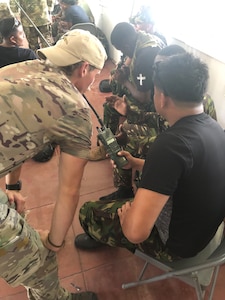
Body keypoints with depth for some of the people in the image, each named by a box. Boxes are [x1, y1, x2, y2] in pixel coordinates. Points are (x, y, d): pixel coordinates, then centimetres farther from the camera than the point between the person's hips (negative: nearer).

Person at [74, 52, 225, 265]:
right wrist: (137, 163, 6)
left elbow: (136, 231, -39)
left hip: (177, 241, -8)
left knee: (88, 213, 6)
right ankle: (101, 237, 46)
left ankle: (100, 237, 41)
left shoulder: (173, 143, -37)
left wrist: (126, 214, -16)